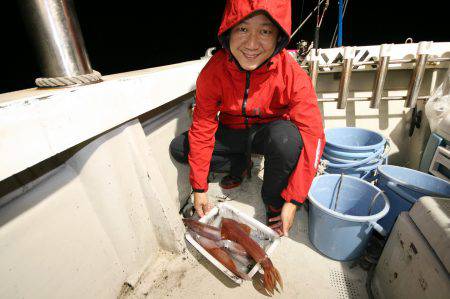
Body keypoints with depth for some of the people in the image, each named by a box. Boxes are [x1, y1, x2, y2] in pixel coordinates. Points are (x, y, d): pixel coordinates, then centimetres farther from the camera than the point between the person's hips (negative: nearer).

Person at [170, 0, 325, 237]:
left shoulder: (293, 75, -25)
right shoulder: (212, 72, -19)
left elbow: (312, 137, -26)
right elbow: (202, 129, -15)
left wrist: (293, 201, -29)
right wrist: (200, 188, -14)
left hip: (270, 134, -2)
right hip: (232, 134, 3)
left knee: (287, 135, -37)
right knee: (179, 148, -12)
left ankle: (274, 201, -9)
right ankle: (240, 165, 9)